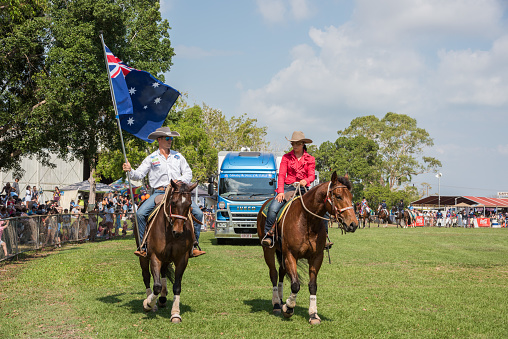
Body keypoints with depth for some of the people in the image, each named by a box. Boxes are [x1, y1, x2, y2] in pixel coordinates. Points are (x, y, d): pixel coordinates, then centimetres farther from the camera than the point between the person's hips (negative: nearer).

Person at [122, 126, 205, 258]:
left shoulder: (178, 156, 15)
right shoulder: (151, 158, 9)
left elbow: (188, 173, 14)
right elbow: (139, 174, 3)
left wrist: (180, 180, -6)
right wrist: (130, 171, -18)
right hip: (159, 192, -1)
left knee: (198, 213, -16)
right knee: (141, 213, -23)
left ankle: (195, 244, -4)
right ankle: (142, 246, -11)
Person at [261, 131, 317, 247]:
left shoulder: (310, 159, 12)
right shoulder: (286, 157, 10)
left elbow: (312, 175, 2)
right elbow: (281, 175, 2)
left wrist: (306, 180, -24)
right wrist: (280, 192, -12)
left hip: (303, 188, 1)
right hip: (288, 187, -1)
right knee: (273, 208, -26)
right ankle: (268, 234, -16)